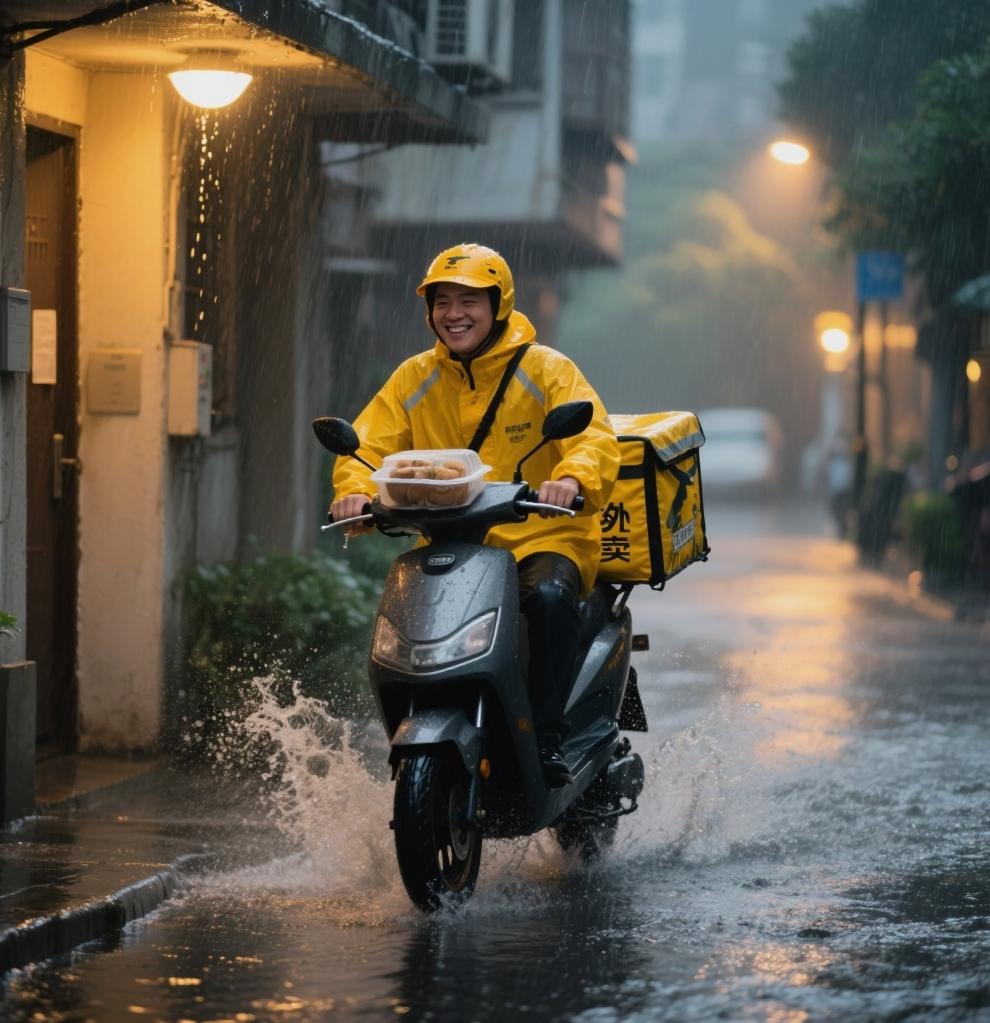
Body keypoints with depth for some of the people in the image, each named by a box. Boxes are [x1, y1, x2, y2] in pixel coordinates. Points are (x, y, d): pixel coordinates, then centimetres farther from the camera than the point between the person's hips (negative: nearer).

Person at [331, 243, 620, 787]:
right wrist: (355, 488, -21)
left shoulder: (546, 370, -1)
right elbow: (369, 442, 3)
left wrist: (572, 478, -38)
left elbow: (596, 438, -15)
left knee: (550, 597, -36)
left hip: (544, 539, -3)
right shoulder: (414, 378, 11)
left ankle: (547, 739, -26)